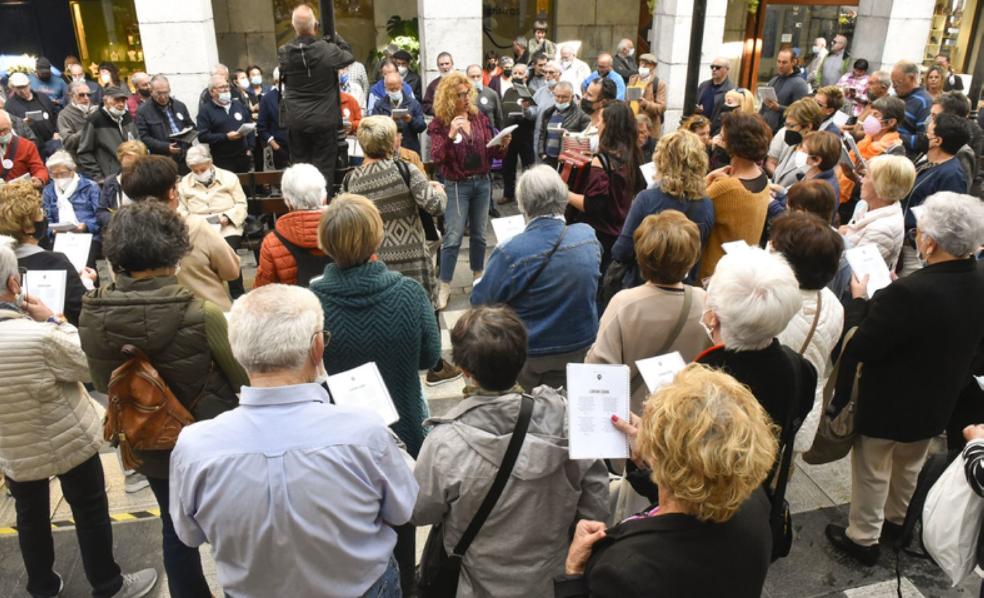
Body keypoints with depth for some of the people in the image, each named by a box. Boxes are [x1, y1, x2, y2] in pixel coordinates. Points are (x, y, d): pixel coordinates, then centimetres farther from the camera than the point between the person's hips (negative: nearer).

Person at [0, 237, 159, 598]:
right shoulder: (39, 336, -34)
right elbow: (88, 365, -18)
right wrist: (54, 319, -14)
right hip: (68, 440, -5)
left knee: (30, 517, 23)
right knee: (90, 512, 14)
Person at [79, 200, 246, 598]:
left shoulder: (91, 316, -16)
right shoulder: (201, 315, -31)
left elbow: (101, 384, 3)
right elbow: (245, 380, -16)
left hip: (149, 446, 4)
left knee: (176, 529, 25)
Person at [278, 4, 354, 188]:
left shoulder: (284, 53, -5)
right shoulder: (328, 49, -13)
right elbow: (349, 56, 7)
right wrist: (335, 36, 14)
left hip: (296, 120, 3)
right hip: (324, 119, -2)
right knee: (323, 167, 3)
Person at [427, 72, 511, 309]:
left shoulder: (480, 118, 5)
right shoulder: (440, 123, -7)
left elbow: (490, 153, 9)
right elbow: (437, 158, -17)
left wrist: (502, 146, -12)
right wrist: (451, 135, -30)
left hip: (482, 182, 4)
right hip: (457, 185, -4)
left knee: (479, 234, 14)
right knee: (453, 237, -7)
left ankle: (478, 276, 30)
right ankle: (444, 287, 1)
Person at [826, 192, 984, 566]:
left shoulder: (907, 293, -37)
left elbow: (859, 349, -28)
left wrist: (859, 300, -12)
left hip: (887, 405, -7)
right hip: (937, 403, 7)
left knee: (872, 473, 15)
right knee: (909, 467, 29)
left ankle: (863, 538, 32)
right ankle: (895, 519, 52)